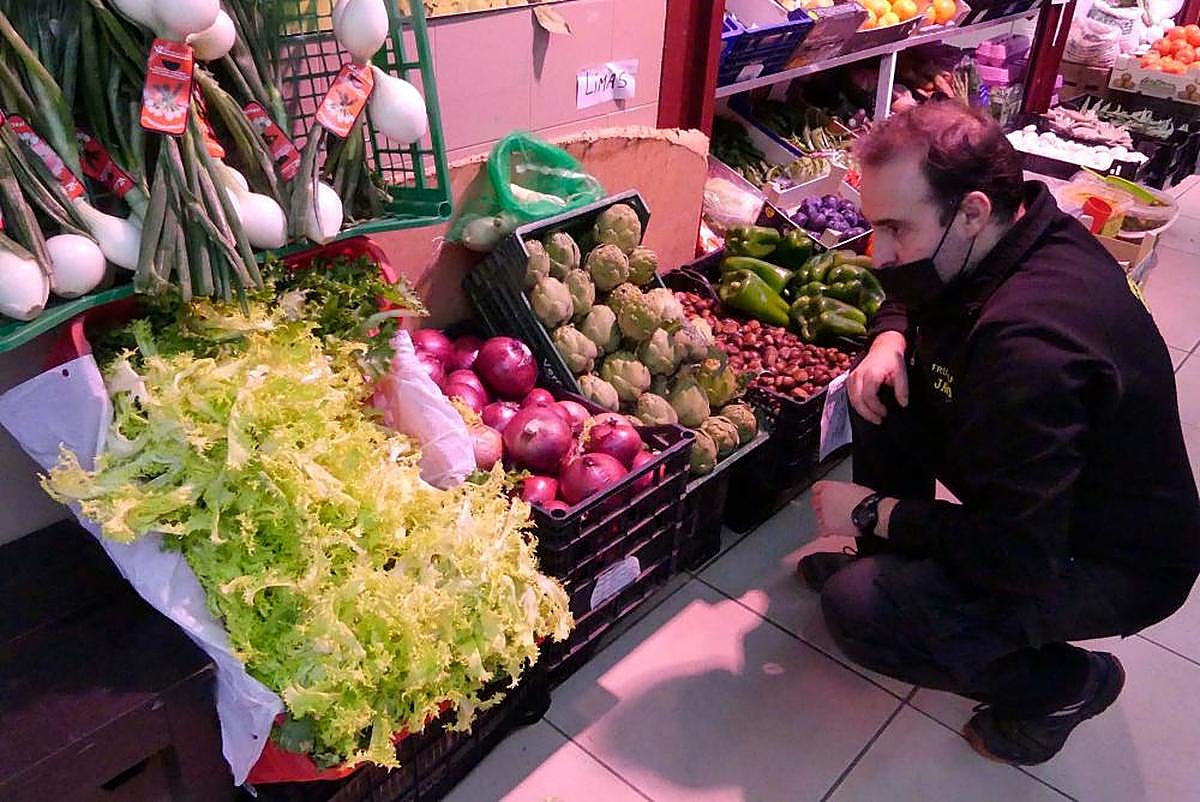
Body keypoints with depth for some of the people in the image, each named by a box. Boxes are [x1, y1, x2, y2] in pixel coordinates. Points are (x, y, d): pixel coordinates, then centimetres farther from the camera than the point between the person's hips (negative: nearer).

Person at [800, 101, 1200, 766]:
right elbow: (908, 299, 12)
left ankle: (1064, 683, 2)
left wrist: (873, 511, -20)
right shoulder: (1025, 231, -9)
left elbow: (1015, 555, -34)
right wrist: (890, 340, -11)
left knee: (854, 610, -24)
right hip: (1046, 501, 9)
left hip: (1116, 563, -9)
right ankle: (886, 561, 18)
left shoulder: (1029, 344, -37)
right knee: (881, 393, 0)